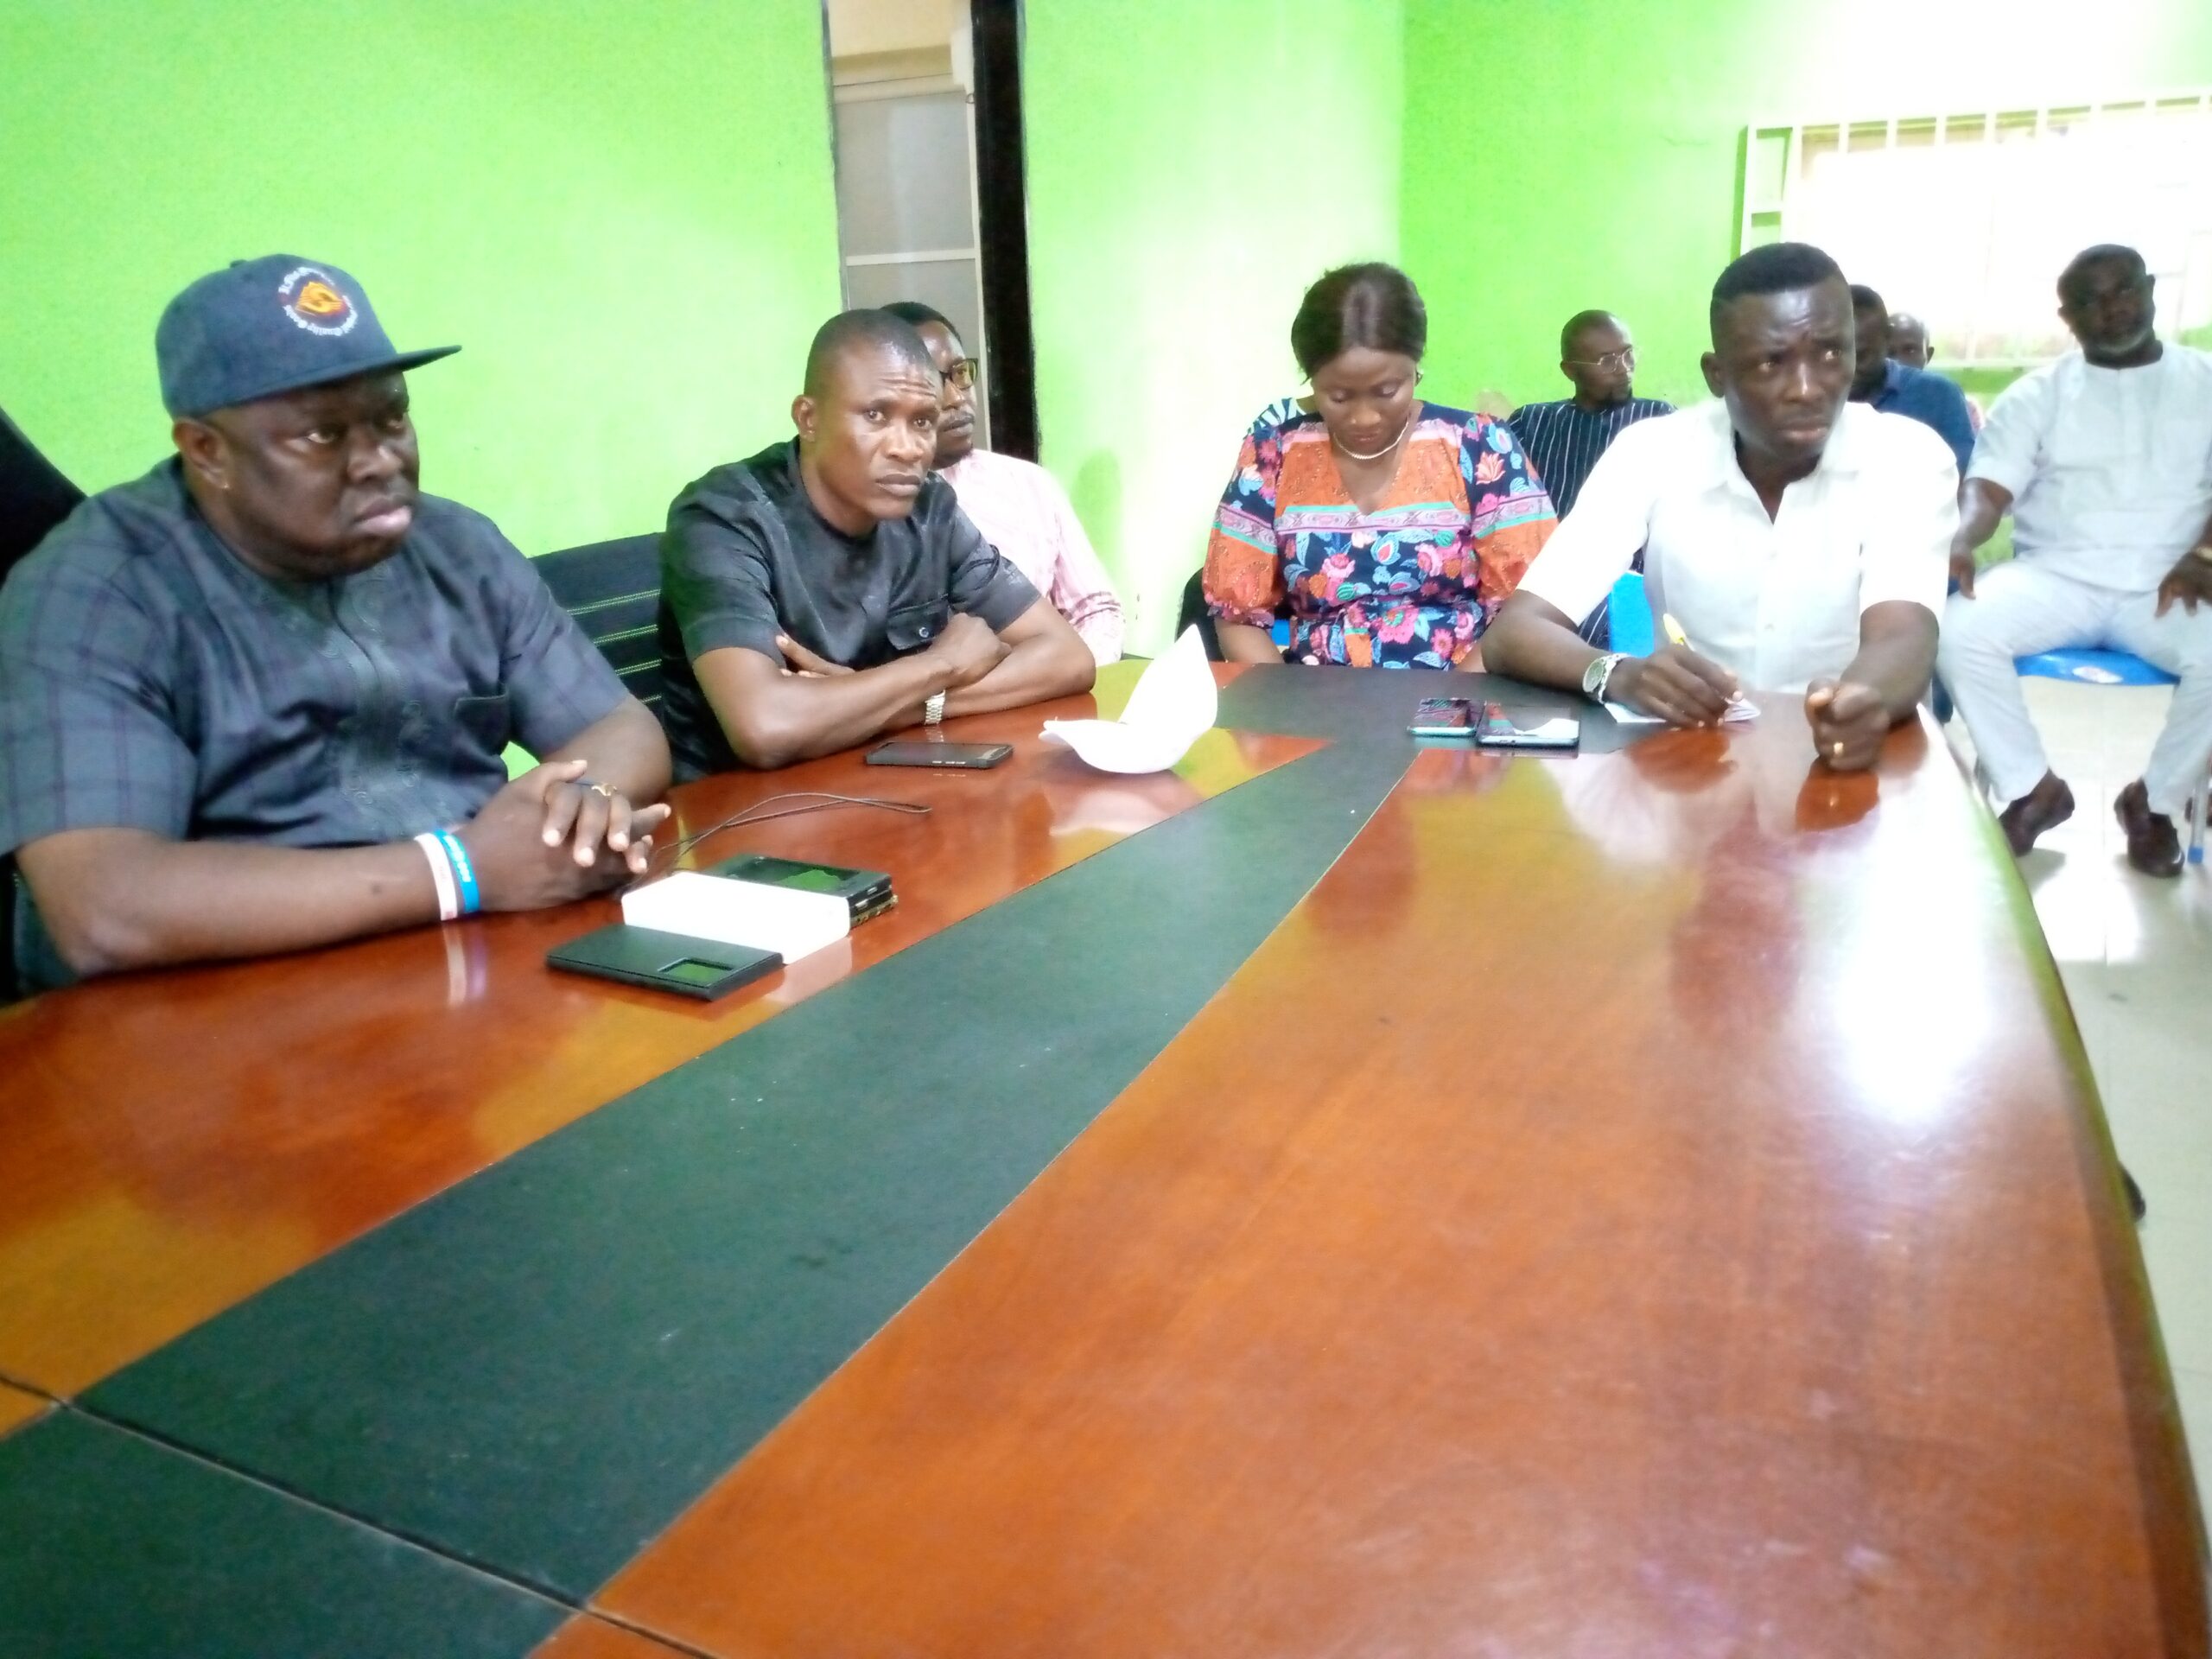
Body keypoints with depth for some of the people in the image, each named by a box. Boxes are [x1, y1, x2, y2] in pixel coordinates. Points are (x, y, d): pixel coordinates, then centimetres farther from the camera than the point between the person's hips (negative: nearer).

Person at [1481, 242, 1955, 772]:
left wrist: (1866, 698, -47)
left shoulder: (1910, 460, -8)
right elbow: (1512, 632, -15)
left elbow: (1903, 639, -24)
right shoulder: (1650, 454, -9)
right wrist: (1616, 674, -36)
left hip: (1850, 758, 0)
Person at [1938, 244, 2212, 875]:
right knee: (1959, 630, -30)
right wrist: (1958, 541, -25)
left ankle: (2154, 800, -4)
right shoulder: (2037, 393, 11)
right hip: (2056, 576, 0)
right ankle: (2032, 790, -9)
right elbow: (1987, 488, -1)